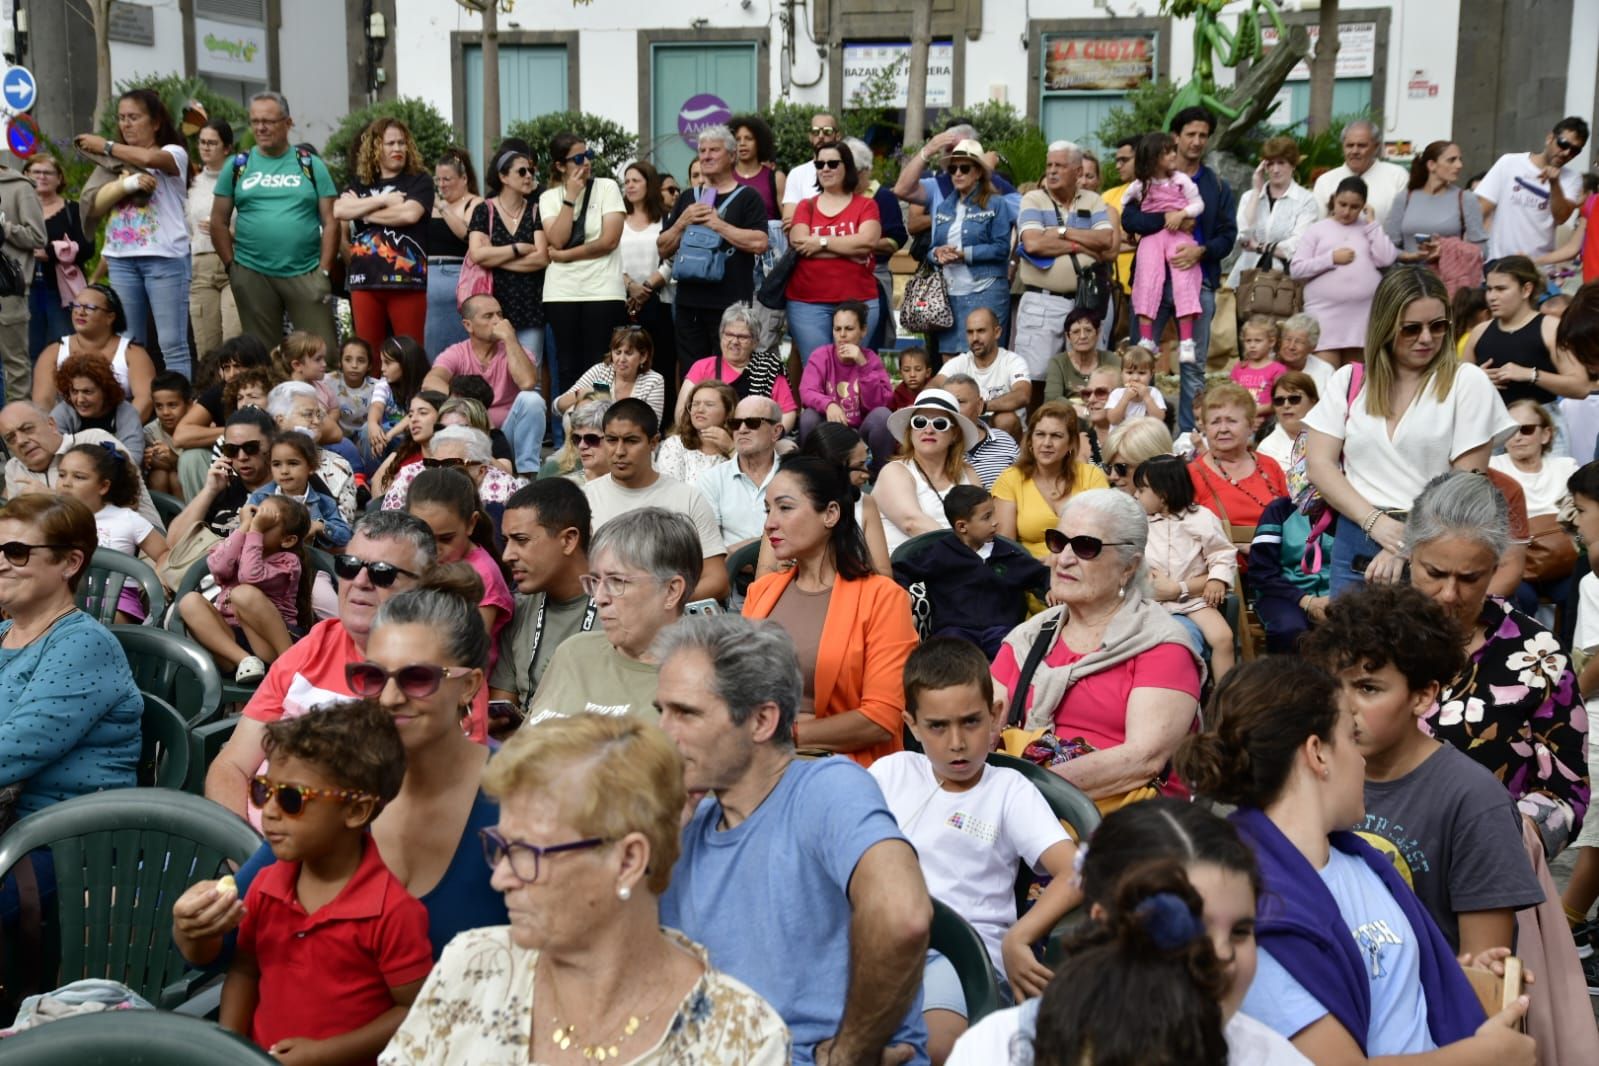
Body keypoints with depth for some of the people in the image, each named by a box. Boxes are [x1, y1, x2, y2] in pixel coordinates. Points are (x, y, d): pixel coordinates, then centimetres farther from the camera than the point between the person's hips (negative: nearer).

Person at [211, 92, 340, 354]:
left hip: (306, 273, -1)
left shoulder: (311, 165, 5)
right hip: (252, 274, 1)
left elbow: (330, 222, 3)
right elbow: (219, 222, 10)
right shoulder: (237, 166, 8)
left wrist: (324, 271, -5)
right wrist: (231, 265, 1)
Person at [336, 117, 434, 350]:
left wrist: (362, 210, -2)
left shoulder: (419, 180, 5)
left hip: (406, 279, -4)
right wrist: (382, 201, -7)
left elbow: (410, 214, -12)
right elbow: (338, 211, 0)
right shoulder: (359, 184, 16)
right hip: (365, 279, 4)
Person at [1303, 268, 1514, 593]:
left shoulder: (1467, 382, 1)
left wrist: (1408, 547, -13)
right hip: (1354, 545, 2)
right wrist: (1375, 521, -12)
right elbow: (1319, 463, 1)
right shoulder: (1348, 381, 8)